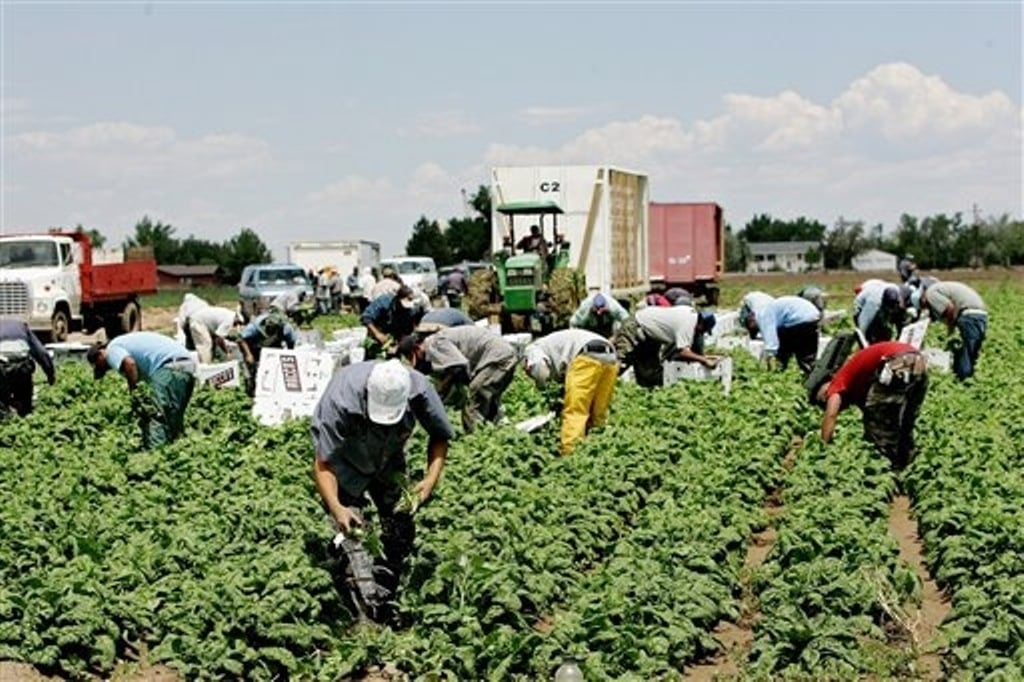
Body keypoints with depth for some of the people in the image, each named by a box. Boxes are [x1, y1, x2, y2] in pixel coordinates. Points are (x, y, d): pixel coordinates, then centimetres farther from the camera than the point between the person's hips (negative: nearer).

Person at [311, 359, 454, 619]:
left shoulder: (419, 390, -31)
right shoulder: (340, 401, -41)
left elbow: (440, 436, -13)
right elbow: (323, 463, -35)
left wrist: (431, 479, -28)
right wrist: (336, 508, -51)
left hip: (388, 461, 3)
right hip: (345, 464, -3)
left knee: (402, 533, 2)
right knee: (352, 535, -16)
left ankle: (391, 600, 21)